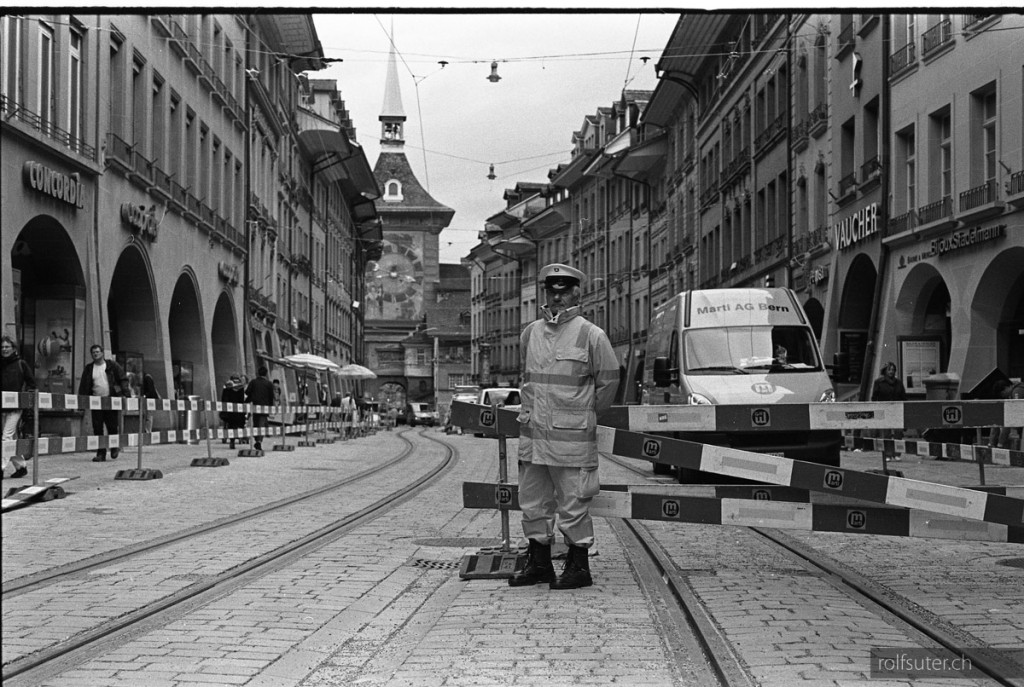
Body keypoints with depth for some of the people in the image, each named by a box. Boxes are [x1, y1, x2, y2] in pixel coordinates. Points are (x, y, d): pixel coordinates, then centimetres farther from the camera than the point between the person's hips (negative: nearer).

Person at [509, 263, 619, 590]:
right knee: (532, 502, 11)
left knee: (573, 505, -1)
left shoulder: (591, 335, -5)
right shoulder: (530, 333, 9)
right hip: (532, 434, 5)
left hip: (571, 438, -5)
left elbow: (608, 380, 3)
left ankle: (579, 567, 11)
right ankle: (538, 563, 23)